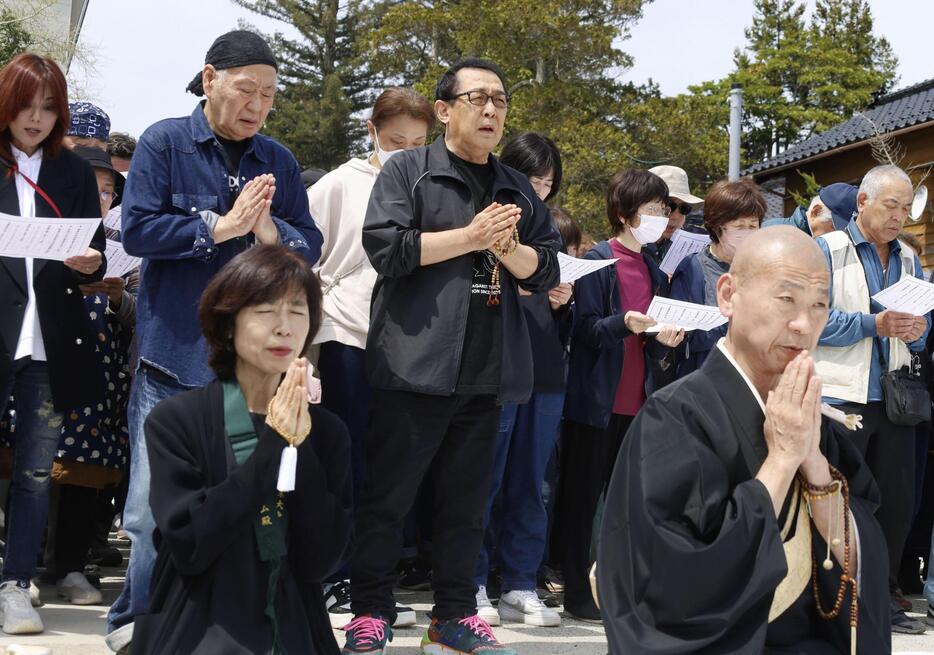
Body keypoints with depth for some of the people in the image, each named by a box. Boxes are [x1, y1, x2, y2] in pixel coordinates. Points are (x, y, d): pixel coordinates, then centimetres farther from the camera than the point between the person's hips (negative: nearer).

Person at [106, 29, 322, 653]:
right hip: (173, 355, -4)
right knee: (154, 502, -5)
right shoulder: (164, 143, -1)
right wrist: (221, 227, -14)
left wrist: (268, 229, -12)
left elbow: (310, 246, 8)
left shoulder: (279, 161, 10)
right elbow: (137, 229, -10)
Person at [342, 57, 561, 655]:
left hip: (488, 374, 5)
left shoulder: (518, 189, 16)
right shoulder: (408, 171, 1)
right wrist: (471, 236, -12)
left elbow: (548, 269, 12)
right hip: (416, 363, -5)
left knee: (467, 499, 10)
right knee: (388, 493, -1)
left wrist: (507, 248, -9)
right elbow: (387, 246, -12)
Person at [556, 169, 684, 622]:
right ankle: (578, 590, 8)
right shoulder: (599, 261, -7)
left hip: (637, 401, 6)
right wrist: (625, 323, -29)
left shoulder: (654, 268, 13)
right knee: (584, 494, 1)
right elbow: (587, 329, -12)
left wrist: (663, 339, -5)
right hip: (597, 397, -6)